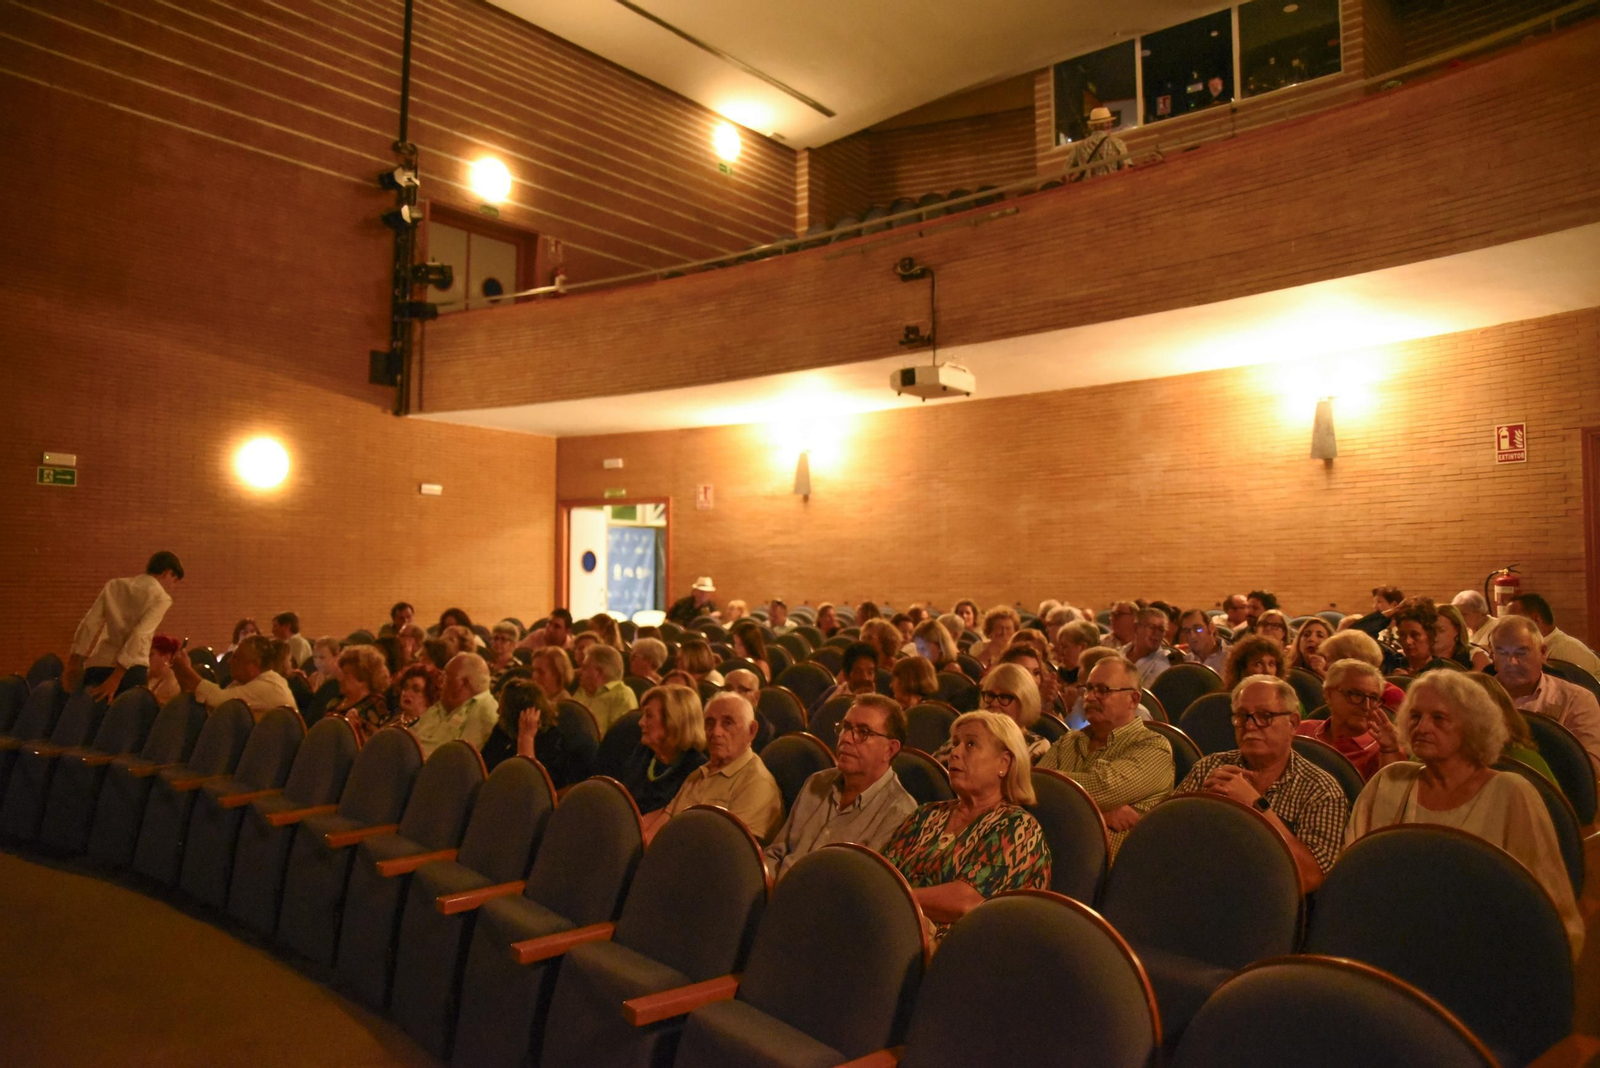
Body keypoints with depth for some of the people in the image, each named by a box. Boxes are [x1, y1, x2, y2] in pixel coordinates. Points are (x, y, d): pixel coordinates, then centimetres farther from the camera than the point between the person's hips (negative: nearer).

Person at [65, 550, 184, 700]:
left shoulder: (114, 585, 16)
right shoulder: (161, 597, -1)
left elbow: (89, 624, 9)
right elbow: (140, 635, -14)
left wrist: (74, 664, 9)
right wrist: (116, 678, -18)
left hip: (96, 666, 5)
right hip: (130, 669, -5)